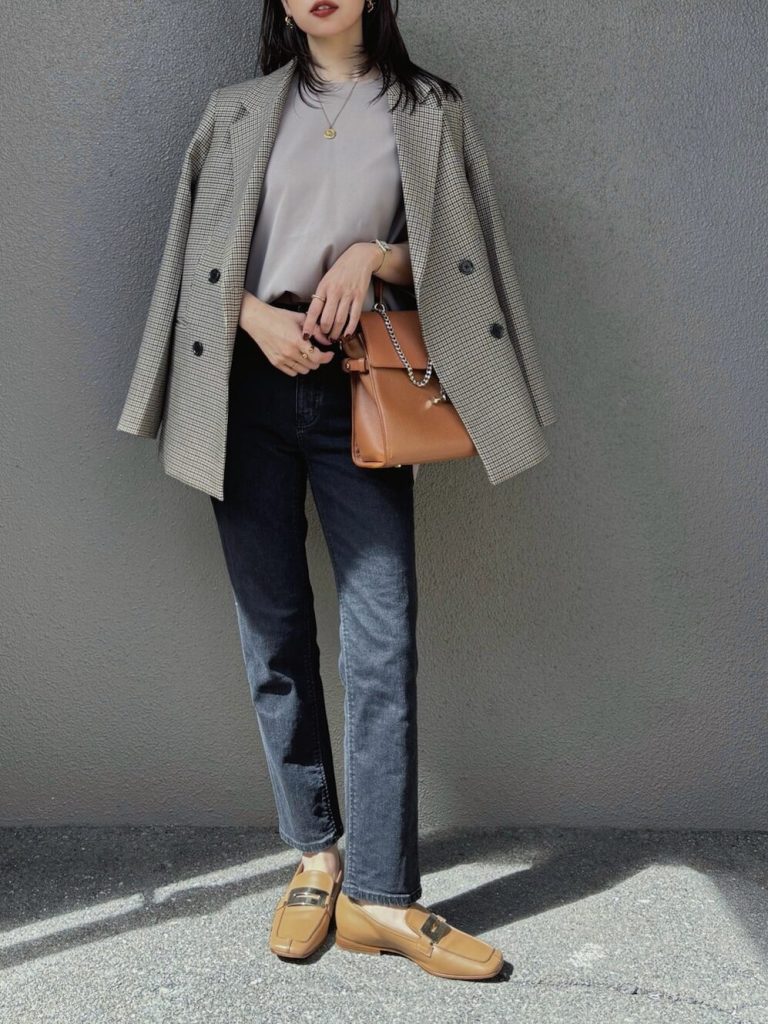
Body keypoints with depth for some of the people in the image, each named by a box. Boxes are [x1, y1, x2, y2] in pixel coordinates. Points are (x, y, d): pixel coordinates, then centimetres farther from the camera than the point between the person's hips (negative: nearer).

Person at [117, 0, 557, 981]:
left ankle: (378, 895, 0)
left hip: (355, 387, -1)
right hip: (250, 382, 1)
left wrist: (375, 255, -9)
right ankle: (315, 854, 17)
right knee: (274, 631, 3)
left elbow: (452, 252, 10)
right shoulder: (239, 110, 13)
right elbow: (200, 254, 9)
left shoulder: (430, 111, 12)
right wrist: (258, 317, -10)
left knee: (382, 640, -8)